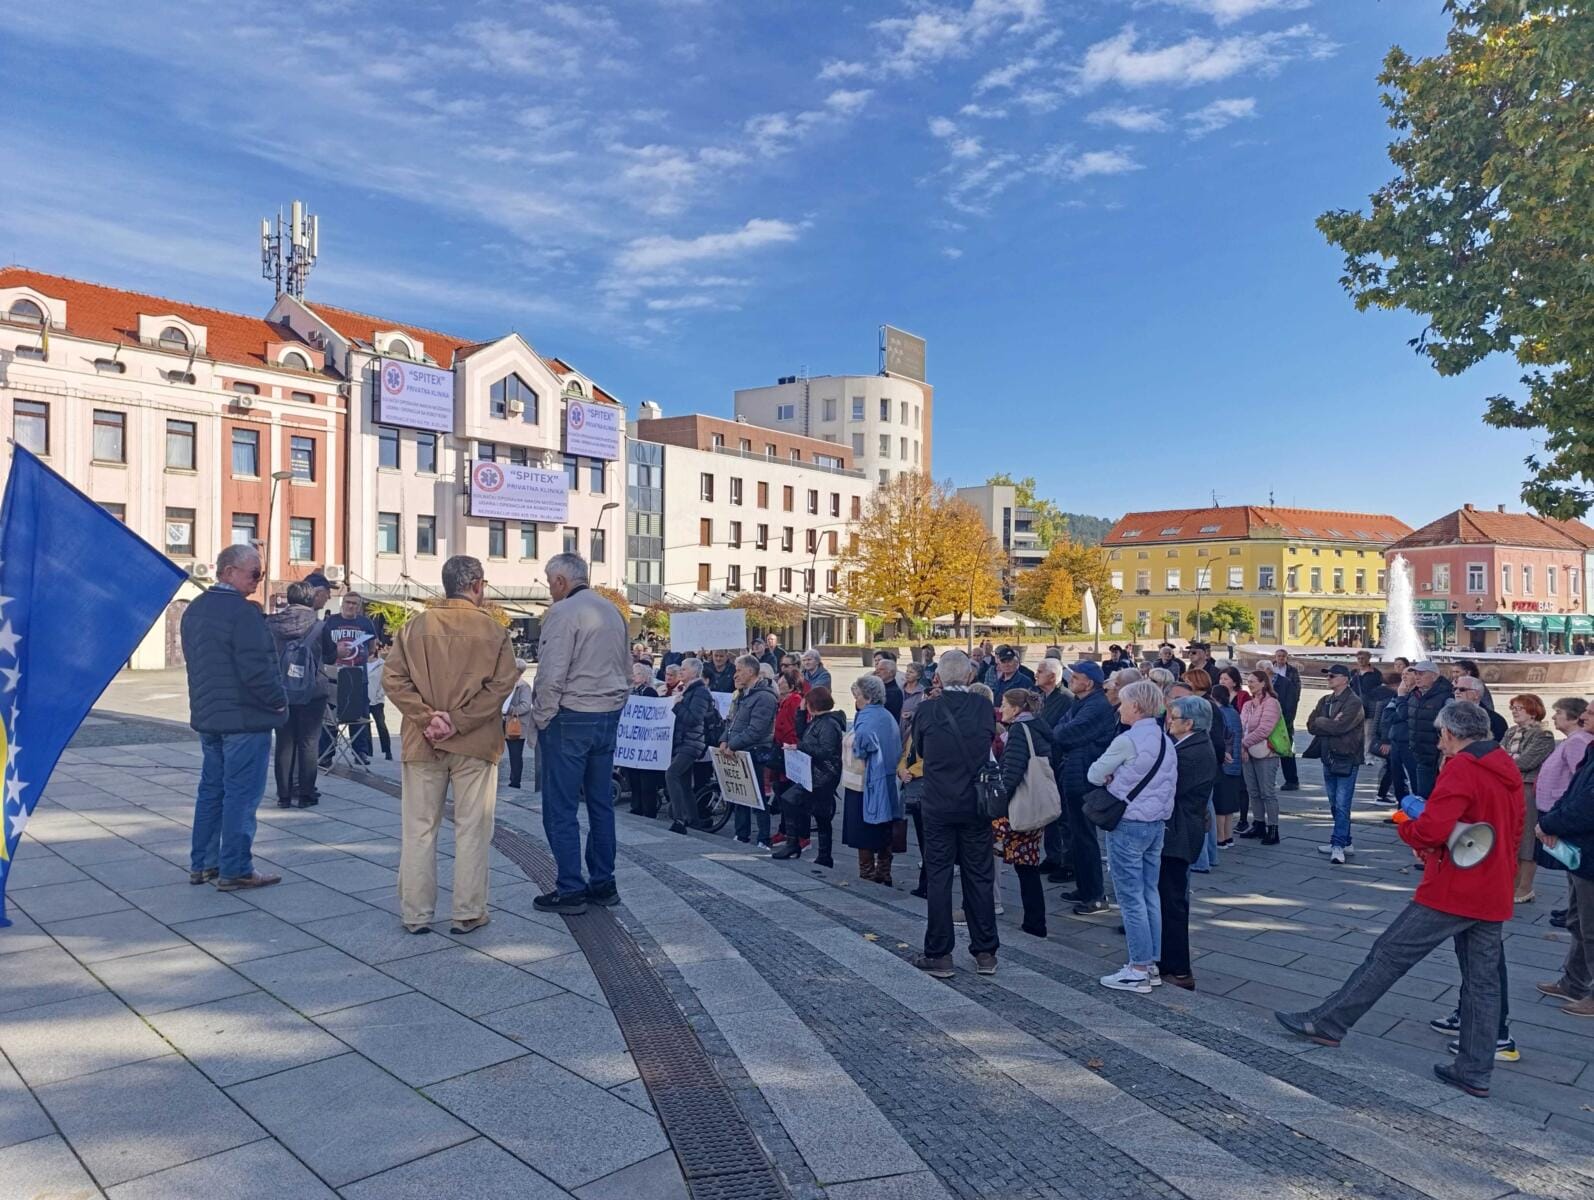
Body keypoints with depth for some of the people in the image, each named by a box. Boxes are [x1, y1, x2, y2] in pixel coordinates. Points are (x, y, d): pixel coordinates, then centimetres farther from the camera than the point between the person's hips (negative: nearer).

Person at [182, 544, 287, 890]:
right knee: (241, 793, -2)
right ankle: (235, 870, 3)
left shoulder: (194, 610, 11)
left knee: (211, 789, 16)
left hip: (208, 715, 9)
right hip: (245, 717, -9)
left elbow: (194, 660, 18)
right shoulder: (243, 611, -19)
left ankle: (202, 864, 24)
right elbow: (257, 668, -23)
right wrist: (278, 701, -9)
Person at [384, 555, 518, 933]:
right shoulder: (494, 631, -4)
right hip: (475, 744, -2)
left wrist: (428, 718, -9)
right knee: (471, 830, 7)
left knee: (419, 828, 11)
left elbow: (393, 679, -4)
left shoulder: (415, 626, 2)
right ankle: (468, 913, 13)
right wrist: (459, 721, -12)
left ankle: (415, 913, 18)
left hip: (422, 743, 2)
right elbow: (502, 684, -12)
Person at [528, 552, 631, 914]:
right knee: (601, 804, 13)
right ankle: (603, 884, 20)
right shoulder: (613, 612, 12)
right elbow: (626, 670, 17)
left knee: (560, 809, 0)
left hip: (570, 718, -8)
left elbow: (551, 676, -19)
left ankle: (571, 889, 4)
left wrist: (540, 718, -7)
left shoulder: (562, 612, -12)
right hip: (608, 717, 8)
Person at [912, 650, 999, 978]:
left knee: (938, 877, 6)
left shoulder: (927, 710, -10)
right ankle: (985, 952, 18)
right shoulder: (985, 709, -7)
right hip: (977, 804, 2)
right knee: (980, 876, 11)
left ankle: (939, 955, 11)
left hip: (938, 806, -2)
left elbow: (918, 751, 4)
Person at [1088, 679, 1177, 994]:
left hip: (1128, 824, -8)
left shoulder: (1127, 740, -17)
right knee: (1149, 894, 13)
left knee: (1131, 898, -1)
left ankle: (1138, 970, 3)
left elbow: (1094, 774, -10)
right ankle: (1151, 962, 20)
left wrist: (1110, 777, 11)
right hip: (1157, 824, 8)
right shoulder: (1166, 741, 8)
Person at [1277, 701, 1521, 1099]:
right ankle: (1474, 1072, 19)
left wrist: (1405, 825, -4)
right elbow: (1513, 831, 20)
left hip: (1452, 891, -8)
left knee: (1388, 954, -2)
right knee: (1483, 980, 12)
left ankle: (1328, 1022, 5)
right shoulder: (1508, 770, 10)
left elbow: (1431, 830, -25)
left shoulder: (1461, 768, -17)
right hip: (1494, 895, 8)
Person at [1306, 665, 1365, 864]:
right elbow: (1311, 725, 2)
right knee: (1335, 805, 13)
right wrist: (1330, 724, -13)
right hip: (1328, 758, 8)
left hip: (1346, 759, -8)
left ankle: (1338, 845, -7)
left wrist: (1320, 722, -6)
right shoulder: (1325, 701, 12)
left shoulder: (1353, 703, -11)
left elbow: (1339, 726, -22)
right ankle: (1344, 842, 23)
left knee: (1342, 805, -8)